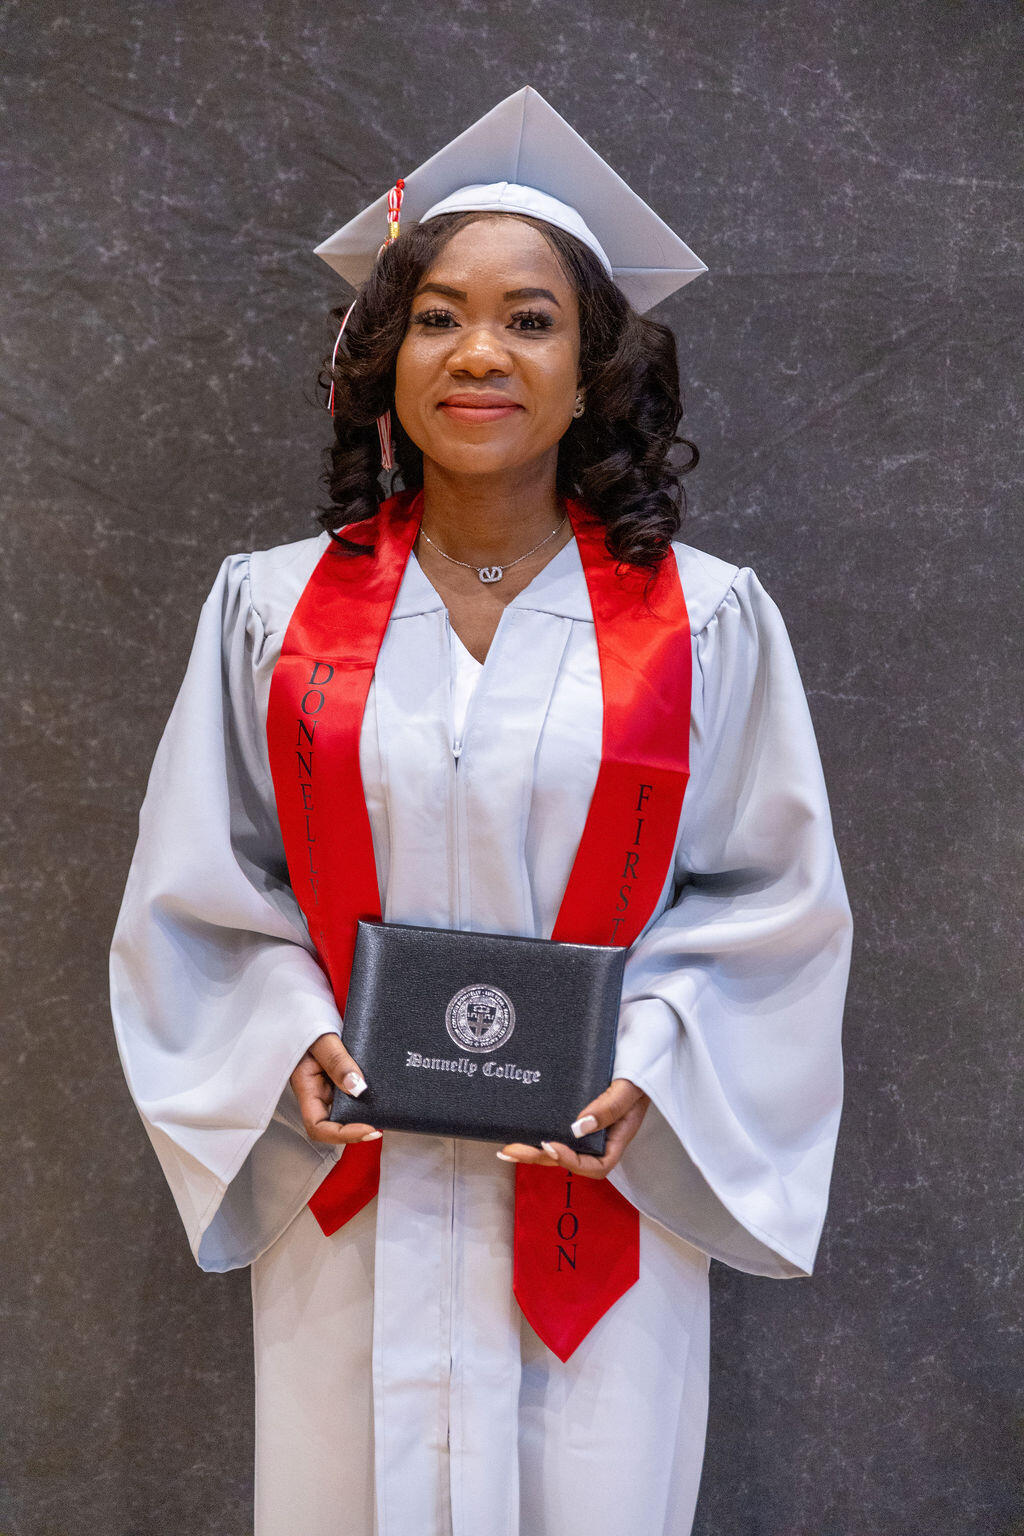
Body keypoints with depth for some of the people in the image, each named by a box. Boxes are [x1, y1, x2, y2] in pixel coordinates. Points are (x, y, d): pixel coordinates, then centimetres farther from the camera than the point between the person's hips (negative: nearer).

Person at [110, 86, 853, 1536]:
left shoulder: (705, 623, -2)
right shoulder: (273, 610, 1)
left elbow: (772, 895, 2)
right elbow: (201, 891, 6)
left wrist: (643, 1064, -12)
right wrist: (298, 1039, -10)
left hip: (602, 1190, 0)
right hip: (349, 1208, 1)